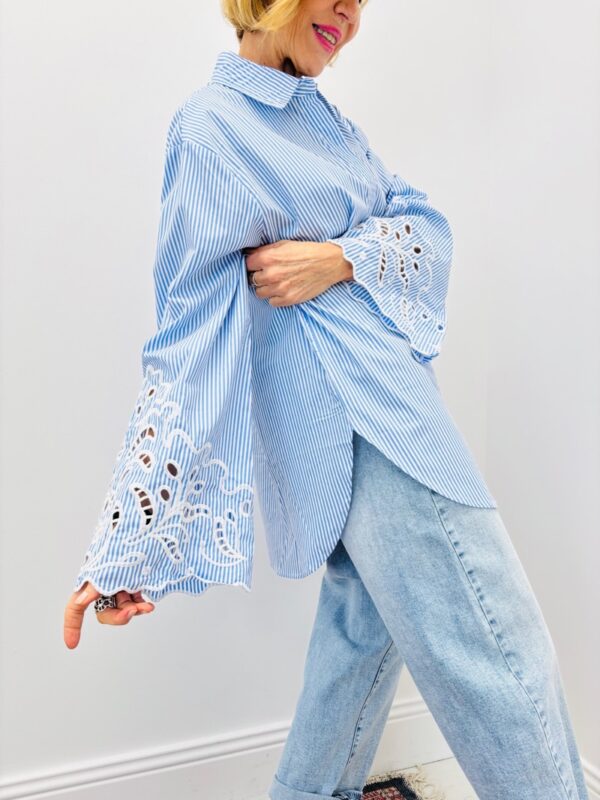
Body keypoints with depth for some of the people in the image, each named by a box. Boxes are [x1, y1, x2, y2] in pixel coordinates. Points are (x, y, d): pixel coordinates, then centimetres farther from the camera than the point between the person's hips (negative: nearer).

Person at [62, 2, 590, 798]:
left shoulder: (322, 112, 16)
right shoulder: (212, 124, -9)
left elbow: (427, 223, 8)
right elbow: (190, 335, -15)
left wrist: (339, 259, -15)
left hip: (391, 395, 9)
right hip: (354, 414, -9)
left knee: (367, 621, 18)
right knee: (500, 656, -6)